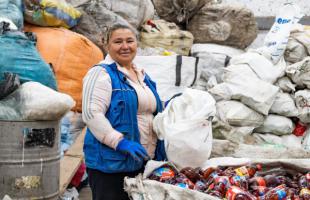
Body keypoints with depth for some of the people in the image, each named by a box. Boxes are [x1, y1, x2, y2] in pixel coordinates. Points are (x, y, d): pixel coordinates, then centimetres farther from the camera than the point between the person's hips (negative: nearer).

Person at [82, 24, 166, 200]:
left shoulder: (143, 76, 17)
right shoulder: (101, 73, -8)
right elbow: (91, 113, -19)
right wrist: (121, 142, -25)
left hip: (143, 161, 8)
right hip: (110, 163, -8)